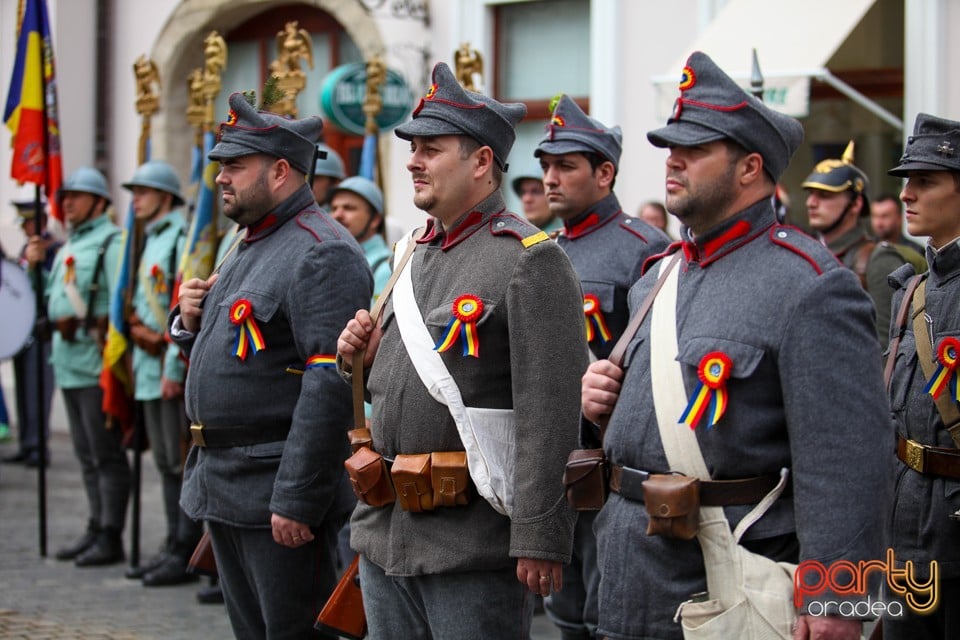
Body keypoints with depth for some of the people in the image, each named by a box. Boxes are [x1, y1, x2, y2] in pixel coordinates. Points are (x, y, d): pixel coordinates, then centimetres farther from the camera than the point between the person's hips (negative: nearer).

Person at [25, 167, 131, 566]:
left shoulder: (111, 242, -9)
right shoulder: (67, 247, 20)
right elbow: (53, 300, 25)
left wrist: (86, 326, -22)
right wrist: (35, 267, 12)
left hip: (97, 366, -9)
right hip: (69, 366, 9)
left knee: (106, 454, -5)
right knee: (87, 456, 14)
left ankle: (110, 537, -2)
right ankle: (97, 528, 21)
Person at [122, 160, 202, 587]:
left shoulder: (182, 238, -12)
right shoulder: (150, 241, 19)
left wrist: (175, 366, -21)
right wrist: (141, 331, 7)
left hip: (173, 369, -10)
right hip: (149, 368, 10)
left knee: (183, 462, -6)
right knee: (165, 463, 13)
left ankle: (187, 552, -3)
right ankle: (174, 547, 18)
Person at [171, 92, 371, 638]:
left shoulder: (323, 254, -16)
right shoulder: (250, 248, 17)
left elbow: (330, 384, -23)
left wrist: (296, 500, -26)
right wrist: (192, 322, 3)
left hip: (279, 489, -10)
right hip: (220, 484, 10)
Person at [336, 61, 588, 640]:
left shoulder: (531, 260, -11)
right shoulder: (415, 256, 16)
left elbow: (551, 414, -18)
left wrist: (539, 540, -22)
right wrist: (366, 356, 5)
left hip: (474, 543, -8)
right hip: (383, 532, 8)